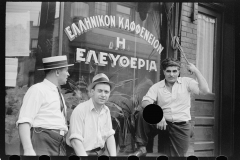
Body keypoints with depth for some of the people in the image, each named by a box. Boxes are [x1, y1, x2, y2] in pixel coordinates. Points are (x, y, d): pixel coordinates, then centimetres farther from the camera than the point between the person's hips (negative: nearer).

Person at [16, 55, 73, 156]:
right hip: (42, 143, -8)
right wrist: (28, 150, -24)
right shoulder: (37, 90, -5)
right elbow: (24, 121, -14)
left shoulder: (58, 94, 22)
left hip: (59, 145, 8)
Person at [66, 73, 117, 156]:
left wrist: (113, 155, -6)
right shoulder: (80, 110, -14)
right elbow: (75, 141, -18)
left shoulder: (106, 111, 6)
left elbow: (110, 136, 7)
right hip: (82, 153, -6)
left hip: (100, 152, 6)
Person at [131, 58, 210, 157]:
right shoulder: (157, 87, 3)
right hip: (163, 123, 0)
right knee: (142, 115, -25)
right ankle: (142, 148, -16)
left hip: (181, 126, 0)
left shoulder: (186, 82, 4)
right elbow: (145, 103, -10)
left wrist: (196, 71, -12)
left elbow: (204, 91, -9)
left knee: (177, 156, -9)